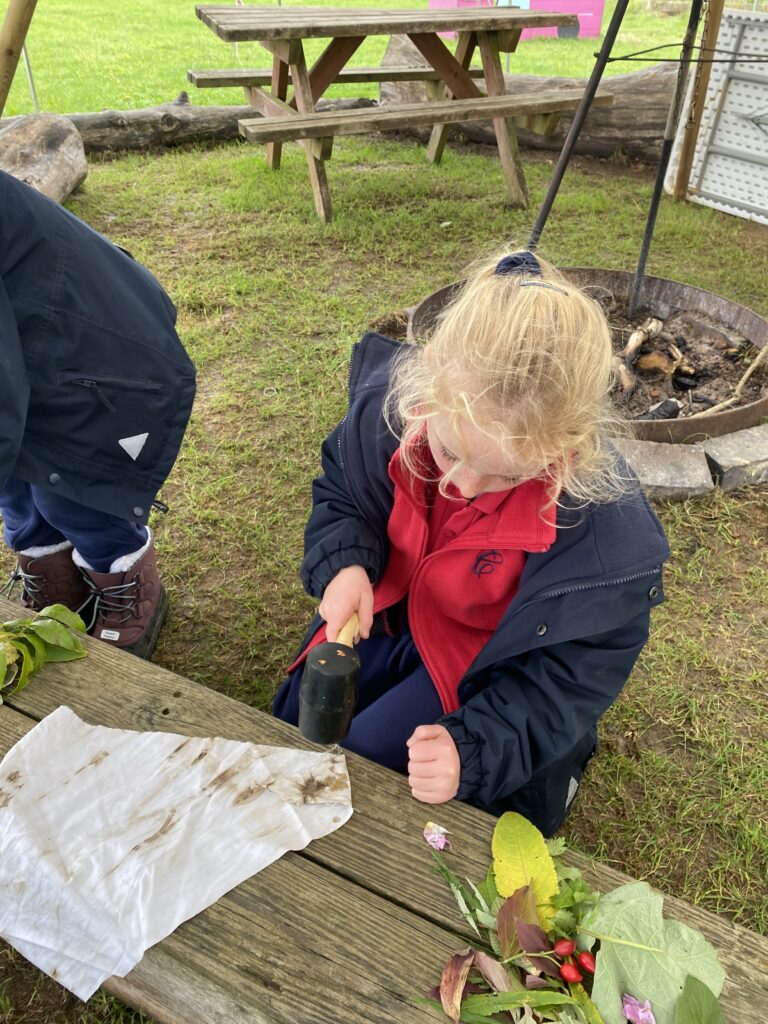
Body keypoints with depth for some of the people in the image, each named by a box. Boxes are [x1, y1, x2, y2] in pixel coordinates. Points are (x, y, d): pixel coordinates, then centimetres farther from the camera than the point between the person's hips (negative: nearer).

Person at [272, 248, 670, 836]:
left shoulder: (607, 526, -35)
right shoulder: (386, 408, -28)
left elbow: (569, 672, -21)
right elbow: (339, 492, -5)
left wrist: (474, 748, -33)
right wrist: (344, 563, -26)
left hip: (489, 663, -4)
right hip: (385, 609, 5)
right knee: (292, 722, 14)